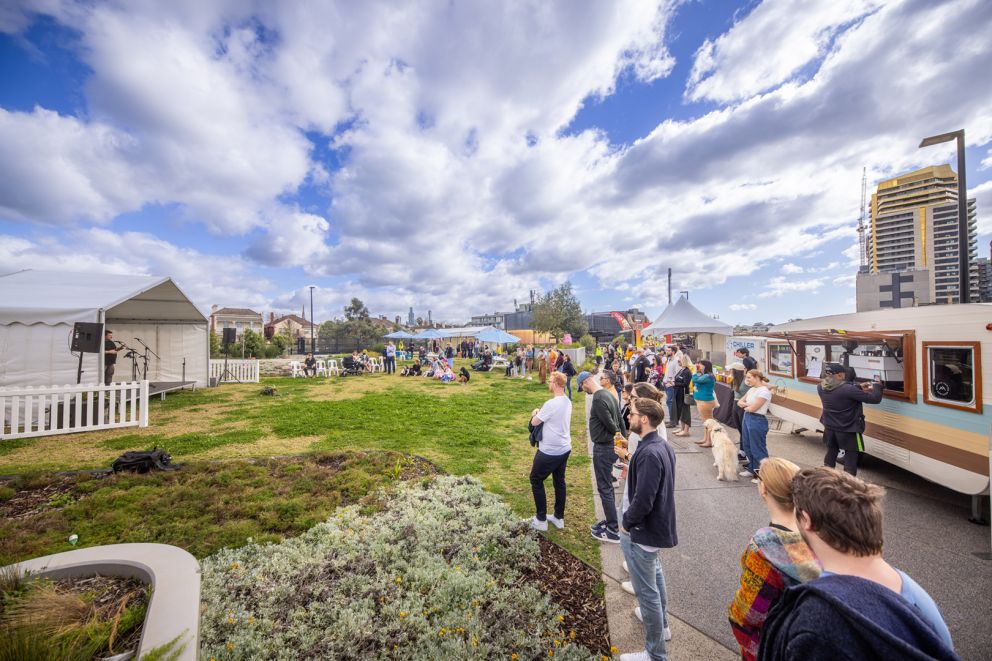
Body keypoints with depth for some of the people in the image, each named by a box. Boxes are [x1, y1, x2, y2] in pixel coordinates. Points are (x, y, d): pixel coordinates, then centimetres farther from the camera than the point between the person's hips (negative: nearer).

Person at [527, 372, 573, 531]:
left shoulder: (551, 404, -25)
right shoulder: (567, 402, 2)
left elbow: (534, 422, -15)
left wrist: (535, 413, 4)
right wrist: (541, 413, 3)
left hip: (549, 451, -8)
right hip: (564, 449, 8)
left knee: (536, 481, 10)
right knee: (559, 482, 19)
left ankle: (541, 520, 18)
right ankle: (559, 518, 32)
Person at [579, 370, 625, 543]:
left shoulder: (598, 399, -23)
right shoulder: (608, 395, 6)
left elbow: (610, 424, -20)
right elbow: (620, 421, 9)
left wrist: (618, 436, -1)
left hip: (603, 448, -9)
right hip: (609, 446, 9)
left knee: (604, 488, 3)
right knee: (607, 486, 20)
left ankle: (613, 531, 15)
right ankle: (610, 521, 34)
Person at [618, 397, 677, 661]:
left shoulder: (649, 453, -31)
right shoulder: (662, 444, -2)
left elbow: (642, 500, -30)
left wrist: (626, 522, -15)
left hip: (641, 532, -10)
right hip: (656, 525, 10)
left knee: (647, 592, 9)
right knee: (655, 576, 30)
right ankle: (661, 624, 52)